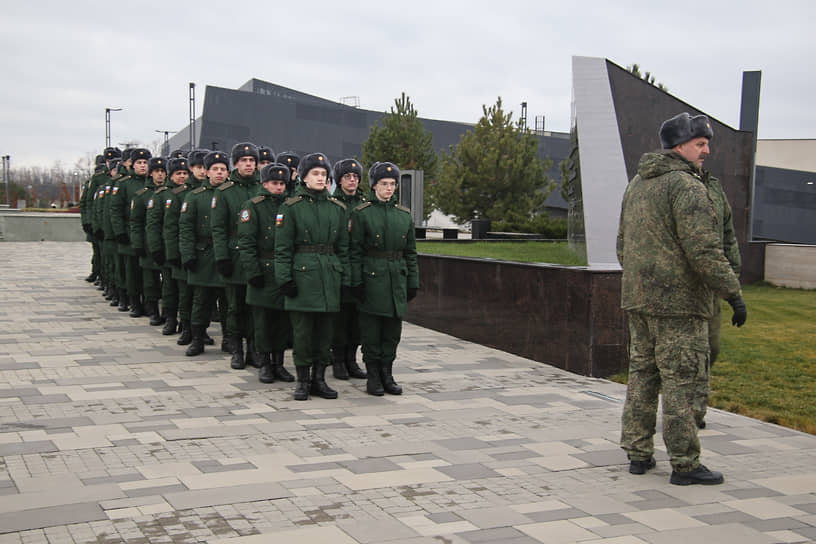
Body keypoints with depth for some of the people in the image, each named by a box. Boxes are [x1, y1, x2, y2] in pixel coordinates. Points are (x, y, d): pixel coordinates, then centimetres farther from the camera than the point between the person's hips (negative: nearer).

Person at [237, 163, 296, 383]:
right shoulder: (253, 206, -2)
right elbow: (246, 242, -7)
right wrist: (253, 272, -14)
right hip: (264, 272, -4)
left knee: (284, 321, 7)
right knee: (263, 322, 2)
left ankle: (278, 363, 18)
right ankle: (265, 364, 13)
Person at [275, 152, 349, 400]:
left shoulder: (337, 208, 10)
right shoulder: (291, 207, -1)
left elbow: (343, 247, 13)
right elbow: (282, 248, -4)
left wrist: (344, 278, 8)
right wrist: (285, 279, -11)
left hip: (329, 275, 4)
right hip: (302, 274, -4)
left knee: (325, 329, 7)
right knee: (302, 329, 0)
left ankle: (319, 379, 17)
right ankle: (303, 380, 10)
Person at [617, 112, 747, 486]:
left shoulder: (637, 184, 15)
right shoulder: (686, 185, -13)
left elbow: (623, 244, 22)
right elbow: (704, 251, -20)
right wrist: (734, 294, -15)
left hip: (637, 300, 8)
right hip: (678, 301, -8)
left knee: (642, 375, 13)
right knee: (680, 382, -3)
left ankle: (638, 453, 19)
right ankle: (684, 464, 2)